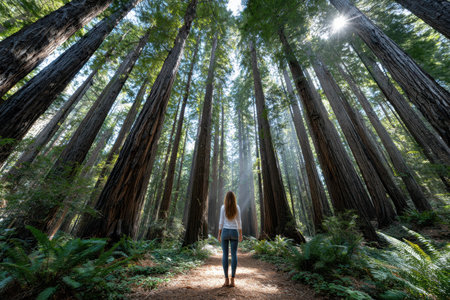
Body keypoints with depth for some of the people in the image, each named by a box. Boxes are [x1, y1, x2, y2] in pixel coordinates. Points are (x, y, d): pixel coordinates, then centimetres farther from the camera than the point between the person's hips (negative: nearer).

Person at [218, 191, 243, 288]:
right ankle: (232, 280, 9)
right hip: (234, 232, 1)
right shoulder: (237, 207, -3)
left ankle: (226, 280, 10)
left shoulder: (223, 207, -7)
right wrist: (240, 234, 6)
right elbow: (239, 222, -2)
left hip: (225, 232, -1)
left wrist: (219, 234, 1)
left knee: (225, 255, 7)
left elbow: (221, 222, -7)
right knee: (234, 255, 7)